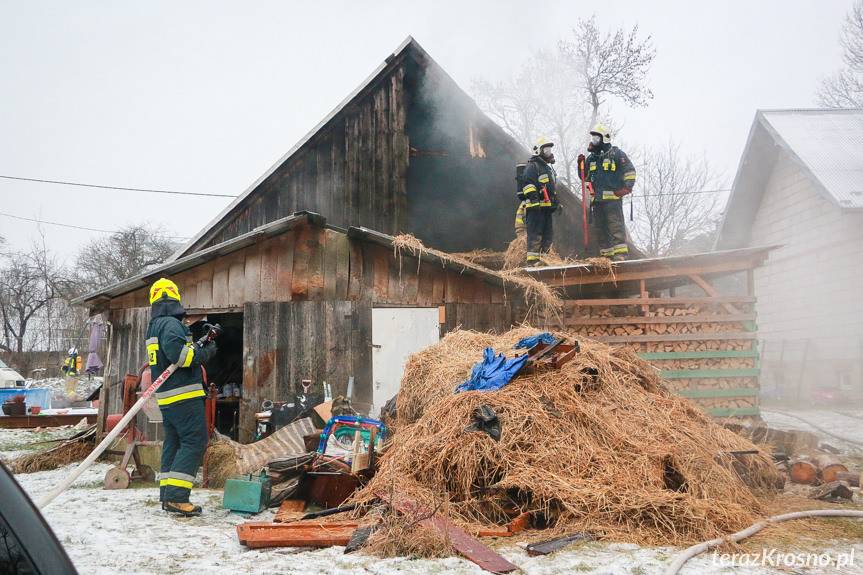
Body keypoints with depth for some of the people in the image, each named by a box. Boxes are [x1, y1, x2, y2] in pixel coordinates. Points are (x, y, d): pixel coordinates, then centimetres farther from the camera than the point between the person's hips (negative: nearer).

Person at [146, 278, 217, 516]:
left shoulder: (154, 327, 19)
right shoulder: (171, 323, -12)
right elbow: (177, 352, -26)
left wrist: (197, 344, 14)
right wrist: (205, 353, -12)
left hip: (165, 397, 10)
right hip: (184, 395, -10)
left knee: (173, 443, 14)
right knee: (194, 442, -9)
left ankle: (167, 495, 16)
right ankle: (176, 496, -15)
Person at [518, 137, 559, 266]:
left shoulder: (548, 168, 27)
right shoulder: (533, 166, -5)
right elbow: (528, 184, -17)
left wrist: (556, 203, 29)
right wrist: (534, 199, -25)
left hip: (546, 207, 10)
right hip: (535, 207, -10)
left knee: (548, 235, 11)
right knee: (535, 234, -12)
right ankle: (532, 261, -13)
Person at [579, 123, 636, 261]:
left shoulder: (616, 153, 1)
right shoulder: (591, 157, 18)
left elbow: (630, 171, 0)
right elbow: (585, 177, 24)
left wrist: (627, 187, -9)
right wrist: (581, 164, 8)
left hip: (613, 198, -7)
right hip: (597, 198, 7)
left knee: (616, 226, -12)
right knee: (600, 228, 8)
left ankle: (620, 254, -14)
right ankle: (606, 254, 15)